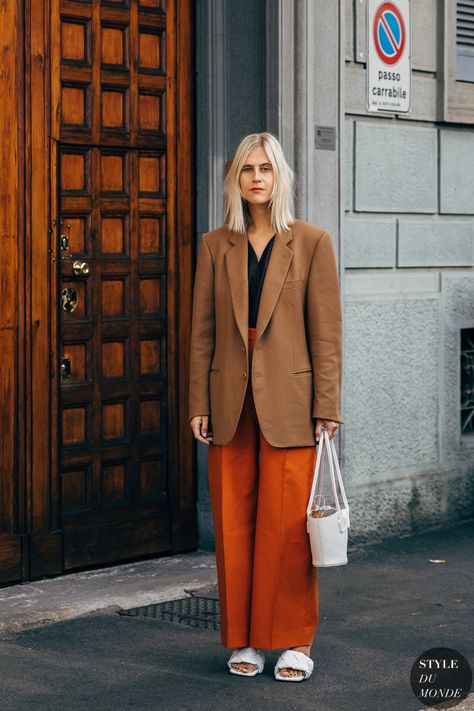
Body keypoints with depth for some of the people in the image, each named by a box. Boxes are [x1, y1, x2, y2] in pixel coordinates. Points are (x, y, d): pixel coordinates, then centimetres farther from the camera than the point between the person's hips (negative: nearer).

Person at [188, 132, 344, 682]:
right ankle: (243, 640, 17)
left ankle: (295, 642, 11)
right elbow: (203, 330, 8)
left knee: (288, 524, -2)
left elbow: (326, 330, -2)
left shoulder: (311, 242, 0)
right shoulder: (215, 245, 8)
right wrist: (199, 404, 2)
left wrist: (327, 407, -6)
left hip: (288, 402, -3)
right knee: (233, 524, 6)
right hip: (230, 404, 3)